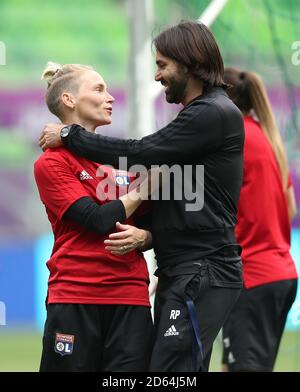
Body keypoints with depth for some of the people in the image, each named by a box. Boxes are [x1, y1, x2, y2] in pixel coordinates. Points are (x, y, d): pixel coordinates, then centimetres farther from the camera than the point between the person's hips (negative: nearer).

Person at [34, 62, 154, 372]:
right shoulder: (51, 163, -1)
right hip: (73, 297, -4)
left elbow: (153, 230, 15)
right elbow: (99, 219, -12)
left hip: (131, 299, 4)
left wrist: (140, 237, -8)